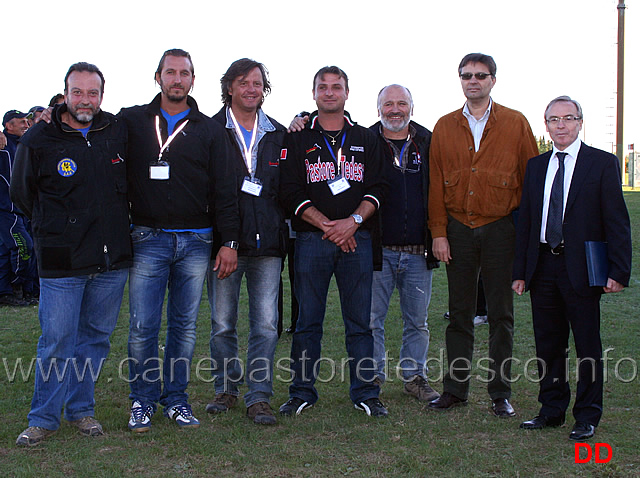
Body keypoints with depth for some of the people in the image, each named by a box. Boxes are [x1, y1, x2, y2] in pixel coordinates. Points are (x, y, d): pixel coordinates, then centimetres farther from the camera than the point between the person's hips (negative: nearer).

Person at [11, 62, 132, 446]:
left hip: (113, 258, 4)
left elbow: (130, 181, 21)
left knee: (96, 337, 11)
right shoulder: (38, 140, -5)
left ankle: (81, 409, 25)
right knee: (57, 341, -2)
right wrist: (56, 225, 10)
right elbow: (22, 193, 9)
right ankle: (44, 418, 12)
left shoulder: (119, 132, 4)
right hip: (62, 261, -3)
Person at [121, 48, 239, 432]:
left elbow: (223, 190, 6)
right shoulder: (132, 121, 8)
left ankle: (176, 398, 18)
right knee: (143, 326, -2)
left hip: (195, 242, 1)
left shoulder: (209, 130, 9)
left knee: (185, 325, 6)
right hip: (148, 239, -1)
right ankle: (144, 400, 14)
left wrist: (229, 241, 0)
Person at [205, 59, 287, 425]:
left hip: (267, 244, 2)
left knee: (267, 325, -1)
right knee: (222, 324, 6)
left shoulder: (279, 136, 13)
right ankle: (227, 389, 23)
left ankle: (259, 397, 7)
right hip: (224, 241, -2)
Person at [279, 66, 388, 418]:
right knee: (308, 320, 3)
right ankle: (302, 393, 13)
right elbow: (291, 192, -1)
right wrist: (328, 226, -11)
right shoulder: (298, 139, 8)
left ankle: (365, 393, 12)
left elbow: (377, 188, 6)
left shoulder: (365, 139, 14)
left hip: (357, 238, 1)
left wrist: (353, 221, -11)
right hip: (311, 239, -1)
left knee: (359, 320, 3)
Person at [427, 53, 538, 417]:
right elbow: (436, 183, 7)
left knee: (501, 315, 5)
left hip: (501, 229, -2)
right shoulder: (445, 127, 8)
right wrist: (439, 233, 0)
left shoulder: (516, 124, 2)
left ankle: (501, 393, 14)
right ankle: (456, 389, 16)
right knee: (460, 314, 8)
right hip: (458, 230, 2)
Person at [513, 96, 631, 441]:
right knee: (548, 344, 11)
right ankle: (552, 411, 24)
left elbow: (617, 221, -5)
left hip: (581, 268, -4)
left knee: (587, 345, 4)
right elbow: (525, 221, 12)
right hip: (543, 267, 4)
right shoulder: (536, 166, 12)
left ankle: (587, 418, 16)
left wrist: (618, 271, -12)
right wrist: (520, 271, 7)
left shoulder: (603, 163, -2)